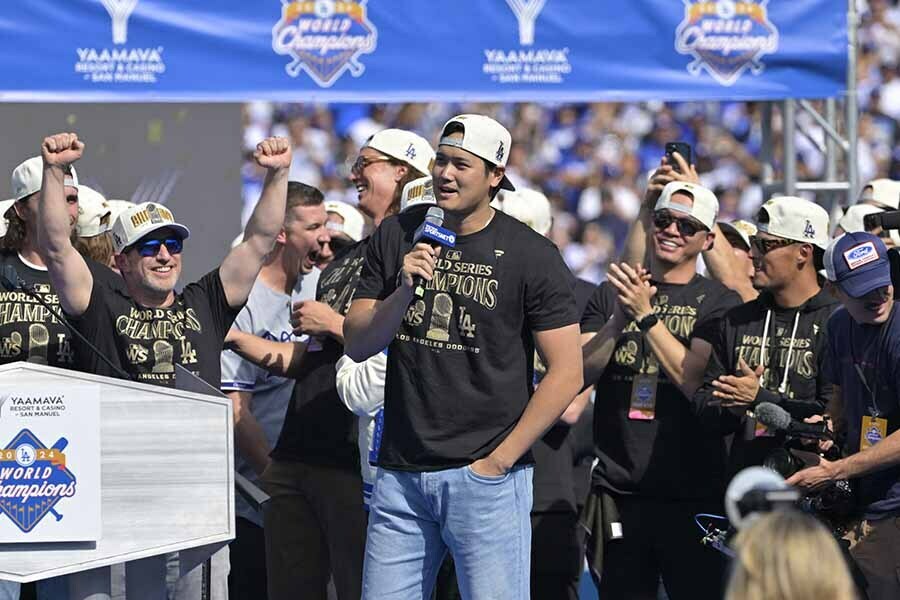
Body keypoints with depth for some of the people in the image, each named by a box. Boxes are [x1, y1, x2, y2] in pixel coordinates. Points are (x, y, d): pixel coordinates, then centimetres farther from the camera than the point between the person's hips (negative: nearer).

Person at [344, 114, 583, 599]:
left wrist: (500, 459, -10)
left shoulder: (530, 256, -3)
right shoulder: (398, 237, 9)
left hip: (485, 477, -4)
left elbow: (566, 372, -5)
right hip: (400, 471, 4)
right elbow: (357, 345, 7)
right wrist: (403, 291, -11)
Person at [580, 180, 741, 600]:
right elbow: (580, 373, 2)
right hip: (616, 488, 3)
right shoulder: (611, 293, 13)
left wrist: (646, 315, -15)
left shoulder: (719, 303, 3)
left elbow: (695, 382, -10)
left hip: (691, 492, -3)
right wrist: (620, 318, -13)